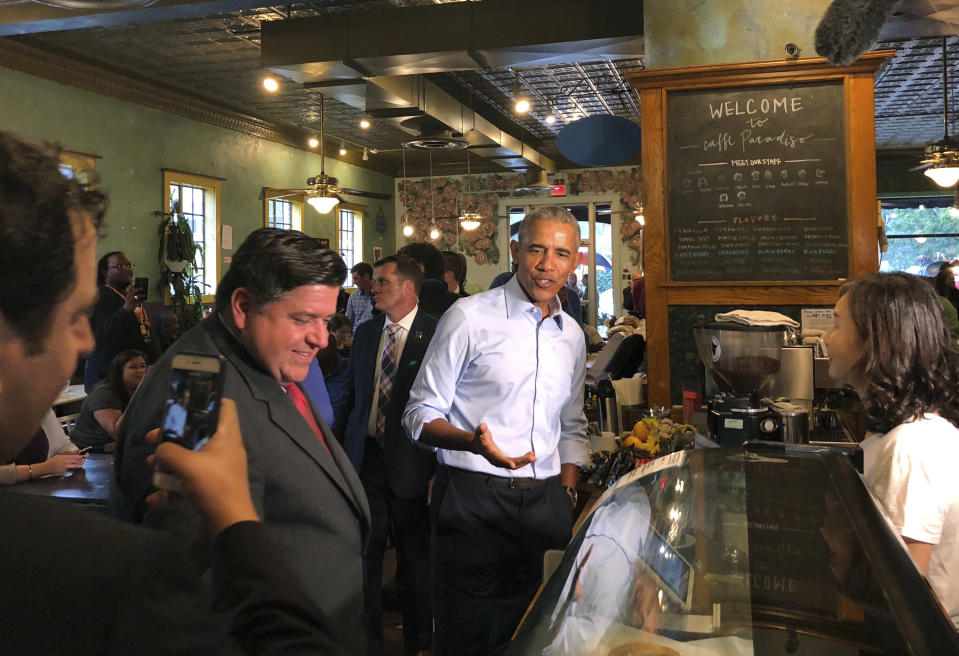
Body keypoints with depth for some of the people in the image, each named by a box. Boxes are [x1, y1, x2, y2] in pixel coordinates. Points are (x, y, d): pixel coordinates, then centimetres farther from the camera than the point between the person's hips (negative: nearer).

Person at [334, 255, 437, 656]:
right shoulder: (366, 333, 9)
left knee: (415, 555, 11)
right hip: (365, 456, 5)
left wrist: (440, 466, -13)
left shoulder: (436, 334, -9)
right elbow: (351, 394, 15)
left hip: (410, 461, -4)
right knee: (364, 550, 13)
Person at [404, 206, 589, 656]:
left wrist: (567, 496, 10)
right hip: (473, 498, -5)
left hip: (542, 501, 5)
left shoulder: (572, 334, 12)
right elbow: (421, 415, -7)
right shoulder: (470, 317, -7)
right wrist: (474, 443, -26)